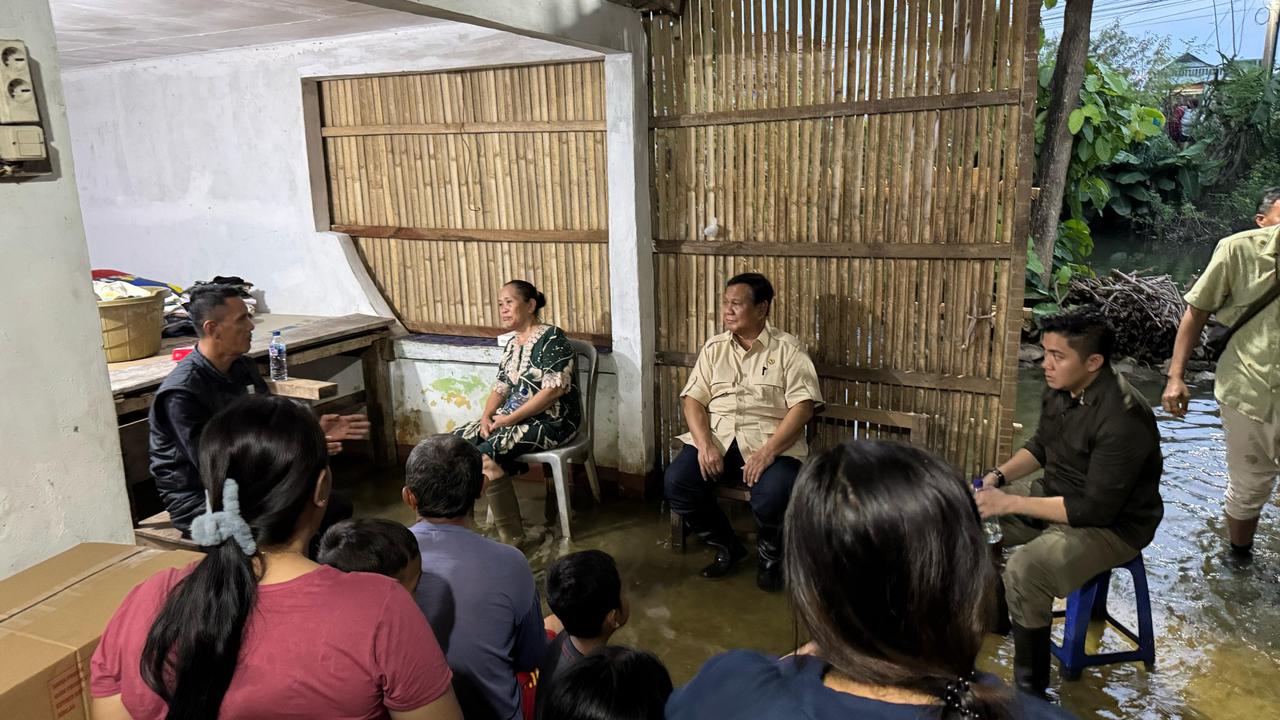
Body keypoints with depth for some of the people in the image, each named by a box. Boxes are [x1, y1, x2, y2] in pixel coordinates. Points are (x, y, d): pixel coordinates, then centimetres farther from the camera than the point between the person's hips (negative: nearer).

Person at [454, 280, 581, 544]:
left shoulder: (552, 338, -13)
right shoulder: (512, 342, 13)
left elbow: (553, 390, -22)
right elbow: (501, 386, 15)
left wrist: (509, 419, -20)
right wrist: (487, 416, -6)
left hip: (552, 422, -8)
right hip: (513, 417, 8)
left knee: (486, 453, -27)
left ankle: (511, 537, -16)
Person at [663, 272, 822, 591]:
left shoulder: (787, 348, 0)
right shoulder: (714, 347, 12)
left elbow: (803, 406, -8)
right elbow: (693, 398, 6)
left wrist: (768, 451, -21)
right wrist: (705, 444, -13)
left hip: (771, 442, -3)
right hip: (716, 438, 4)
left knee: (772, 496, -33)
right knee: (676, 482, -21)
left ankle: (770, 553, 4)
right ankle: (726, 545, 6)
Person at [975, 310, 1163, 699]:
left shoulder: (1122, 419, -31)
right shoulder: (1060, 389, -6)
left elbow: (1095, 509, -30)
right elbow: (1041, 446, 13)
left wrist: (1010, 503, -28)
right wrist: (998, 475, -4)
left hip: (1111, 525, -9)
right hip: (1058, 494, 9)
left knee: (1024, 571, -30)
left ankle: (1030, 686, -9)